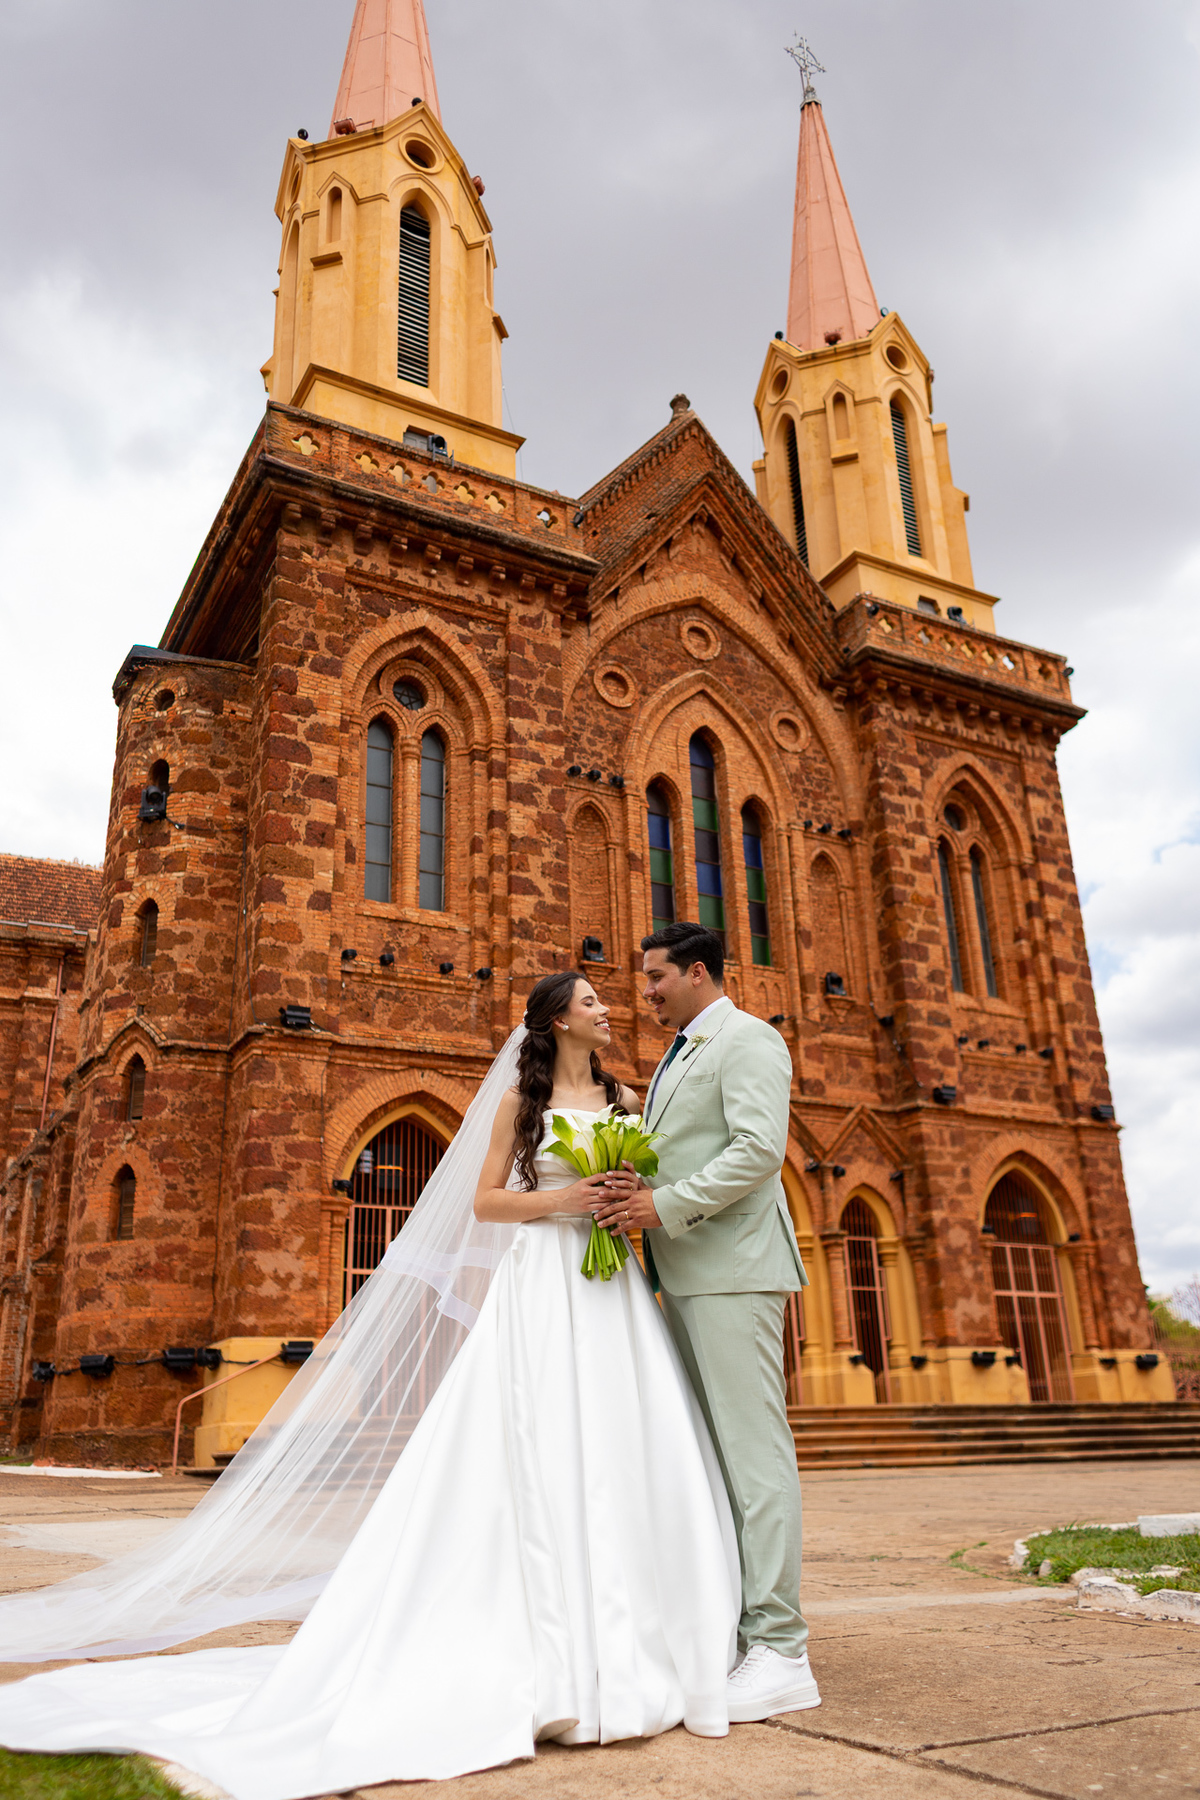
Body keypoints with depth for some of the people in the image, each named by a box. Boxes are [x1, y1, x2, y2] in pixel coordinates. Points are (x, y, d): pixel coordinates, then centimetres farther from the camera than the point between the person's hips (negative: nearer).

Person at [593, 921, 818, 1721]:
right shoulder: (678, 1058, 23)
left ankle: (781, 1652, -4)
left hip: (733, 1268, -9)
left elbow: (759, 1150, -18)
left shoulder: (748, 1039, -6)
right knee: (711, 1452, 10)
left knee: (754, 1448, -8)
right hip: (686, 1275, 9)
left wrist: (667, 1206, -18)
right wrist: (635, 1196, 4)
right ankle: (736, 1625, 18)